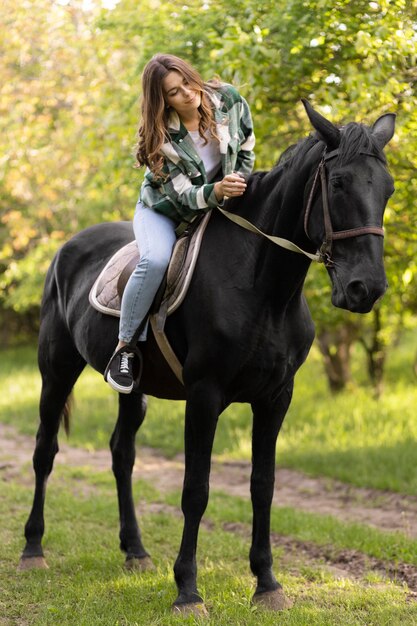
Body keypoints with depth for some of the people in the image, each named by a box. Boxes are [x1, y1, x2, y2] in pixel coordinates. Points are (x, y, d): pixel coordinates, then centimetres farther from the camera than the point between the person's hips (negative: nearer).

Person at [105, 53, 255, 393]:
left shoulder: (229, 99, -17)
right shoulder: (160, 138, -26)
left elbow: (247, 150, 0)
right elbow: (184, 195, -26)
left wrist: (236, 188, -10)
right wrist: (217, 191, -46)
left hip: (218, 205, 4)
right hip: (165, 209, -4)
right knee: (156, 260, -34)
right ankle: (125, 347, -21)